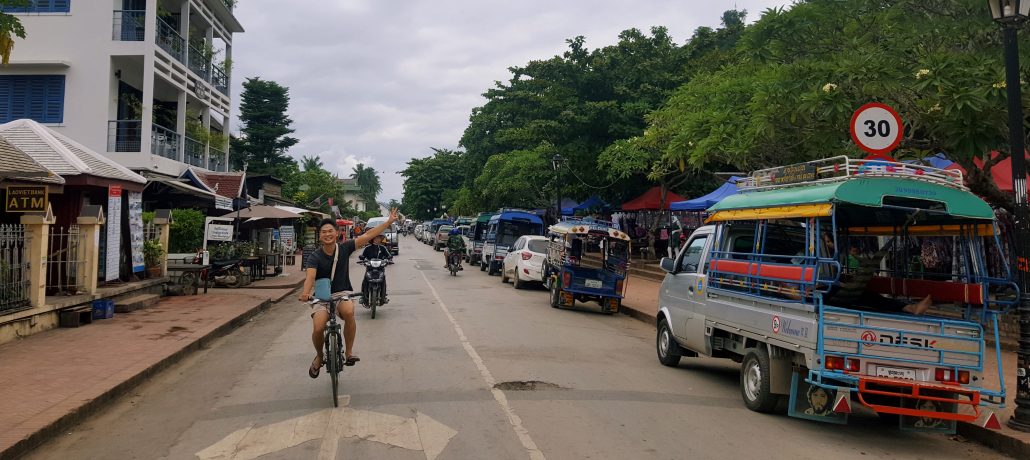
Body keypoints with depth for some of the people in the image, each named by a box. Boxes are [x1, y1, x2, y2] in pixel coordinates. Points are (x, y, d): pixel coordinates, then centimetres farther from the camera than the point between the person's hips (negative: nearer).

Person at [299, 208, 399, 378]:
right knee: (318, 328, -22)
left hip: (342, 293, 0)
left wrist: (389, 221, -9)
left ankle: (349, 352, -16)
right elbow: (310, 276, -27)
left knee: (349, 312, -35)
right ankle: (319, 356, 13)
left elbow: (367, 236, -5)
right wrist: (305, 293, -49)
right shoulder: (315, 257, -10)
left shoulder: (344, 248, -3)